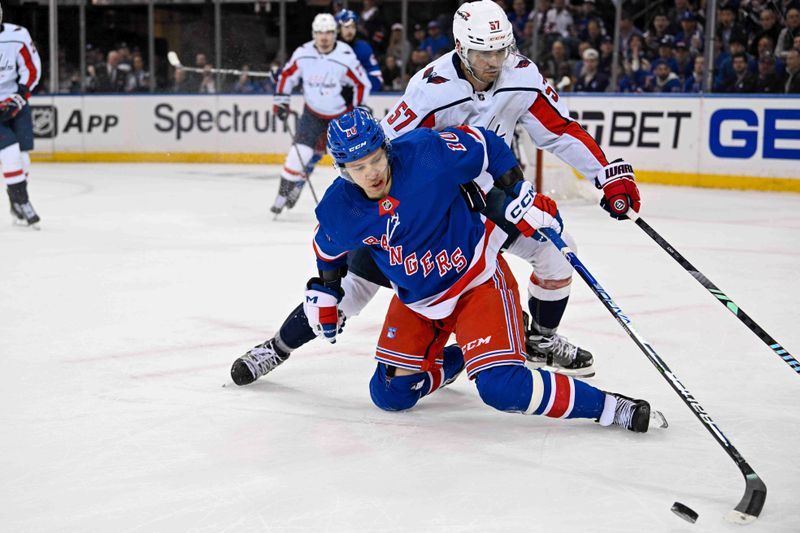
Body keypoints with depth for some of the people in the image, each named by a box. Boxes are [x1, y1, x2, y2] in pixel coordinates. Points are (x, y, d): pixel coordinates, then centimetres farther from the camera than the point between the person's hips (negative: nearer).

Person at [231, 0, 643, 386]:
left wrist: (611, 176, -11)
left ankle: (541, 339, 20)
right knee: (362, 273, -10)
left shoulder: (523, 78, -15)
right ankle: (278, 347, 6)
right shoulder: (431, 88, -29)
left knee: (555, 247, -5)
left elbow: (561, 130, -6)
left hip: (487, 194, 5)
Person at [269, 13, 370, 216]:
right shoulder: (302, 54, -13)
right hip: (313, 113, 2)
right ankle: (283, 195, 5)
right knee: (299, 152, -7)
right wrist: (280, 100, 0)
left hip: (342, 114, -2)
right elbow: (287, 75, 4)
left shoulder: (346, 57, -22)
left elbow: (362, 84, -12)